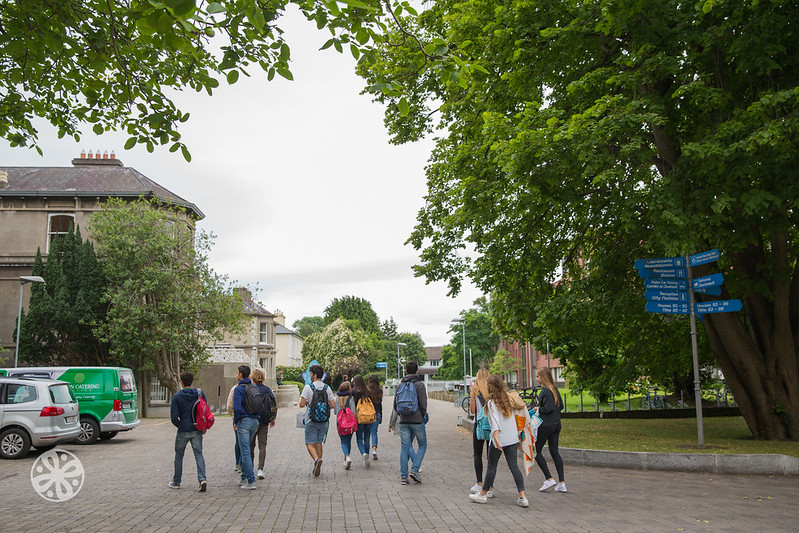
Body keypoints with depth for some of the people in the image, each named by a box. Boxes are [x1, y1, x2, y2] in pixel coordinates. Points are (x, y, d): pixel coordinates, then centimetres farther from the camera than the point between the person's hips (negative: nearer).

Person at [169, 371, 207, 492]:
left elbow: (174, 417, -11)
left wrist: (179, 426, 7)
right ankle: (202, 479, -14)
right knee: (199, 454, 4)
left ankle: (176, 482, 26)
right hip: (197, 431, 2)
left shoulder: (177, 397, -9)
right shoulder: (200, 393, -2)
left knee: (179, 456, 15)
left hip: (183, 431, -2)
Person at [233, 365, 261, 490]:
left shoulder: (239, 389, -11)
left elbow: (237, 408, -18)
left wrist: (235, 422, -6)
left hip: (243, 422, -7)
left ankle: (251, 481, -8)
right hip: (255, 421, 7)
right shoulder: (254, 388, 11)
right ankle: (244, 478, 22)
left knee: (245, 452, -5)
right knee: (244, 450, 19)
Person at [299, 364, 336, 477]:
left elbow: (302, 404, -13)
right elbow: (333, 405, 0)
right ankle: (317, 467, 16)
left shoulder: (308, 388, -10)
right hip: (324, 420, 4)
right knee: (319, 443, 15)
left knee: (310, 444, 1)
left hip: (311, 420, -4)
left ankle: (317, 459, -26)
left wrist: (307, 403, 8)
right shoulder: (327, 388, 2)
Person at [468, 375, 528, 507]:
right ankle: (522, 497, -3)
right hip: (513, 438, 6)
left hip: (499, 438, -5)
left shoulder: (491, 402, -9)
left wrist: (496, 438, -26)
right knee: (514, 466, 4)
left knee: (491, 466, 6)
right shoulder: (507, 398, 10)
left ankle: (483, 494, 19)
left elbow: (495, 422, -20)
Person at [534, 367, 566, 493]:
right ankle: (562, 483, 6)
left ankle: (549, 479, -1)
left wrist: (539, 409, -5)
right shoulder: (554, 389, 10)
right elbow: (561, 406, 17)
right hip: (556, 425, 8)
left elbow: (548, 408, -23)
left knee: (536, 451, 4)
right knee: (554, 452, 10)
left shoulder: (545, 390, -16)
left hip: (545, 425, -8)